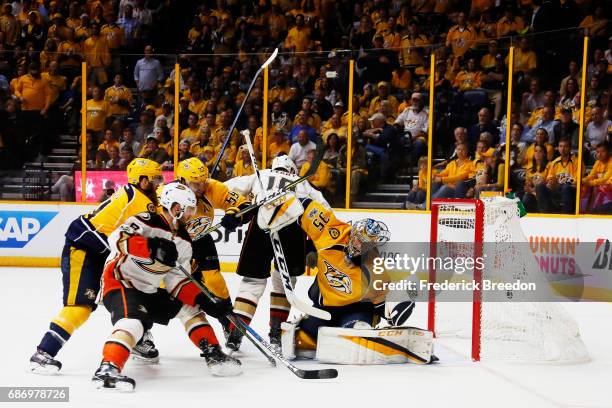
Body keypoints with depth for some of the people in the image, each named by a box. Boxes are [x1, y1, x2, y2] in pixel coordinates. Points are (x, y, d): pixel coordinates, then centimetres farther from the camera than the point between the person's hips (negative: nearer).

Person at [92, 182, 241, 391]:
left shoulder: (183, 241, 8)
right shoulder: (148, 221, -17)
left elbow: (178, 279, 7)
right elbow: (117, 238, -32)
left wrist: (201, 299, -8)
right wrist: (152, 248, -44)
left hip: (149, 290, 9)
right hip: (120, 280, -9)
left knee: (189, 306, 10)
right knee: (133, 319, -34)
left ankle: (213, 354, 16)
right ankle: (108, 369, -43)